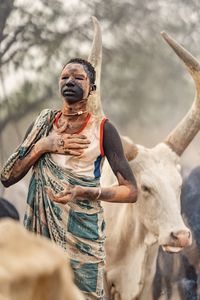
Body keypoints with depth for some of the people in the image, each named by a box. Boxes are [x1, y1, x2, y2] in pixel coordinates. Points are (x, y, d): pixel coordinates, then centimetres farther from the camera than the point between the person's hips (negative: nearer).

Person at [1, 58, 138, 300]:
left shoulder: (102, 129, -3)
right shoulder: (43, 124, 8)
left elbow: (131, 191, -6)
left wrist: (84, 192, -21)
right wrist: (41, 147, -10)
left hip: (82, 231, -3)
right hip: (41, 226, 3)